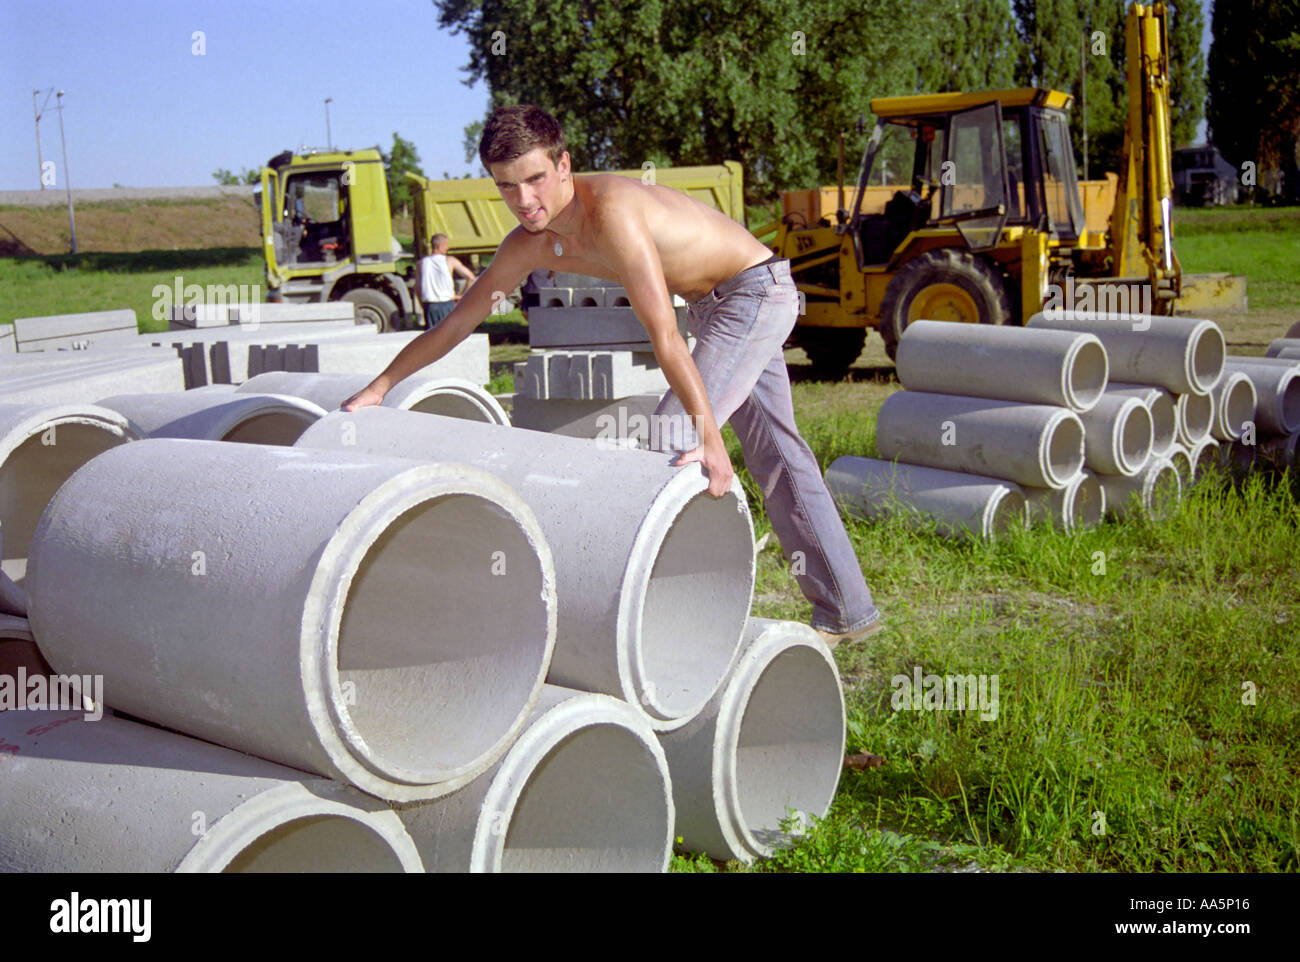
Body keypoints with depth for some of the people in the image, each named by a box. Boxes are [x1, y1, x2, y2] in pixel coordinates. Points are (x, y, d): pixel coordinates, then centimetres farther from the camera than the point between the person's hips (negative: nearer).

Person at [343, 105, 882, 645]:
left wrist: (708, 435, -41)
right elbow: (456, 323, 5)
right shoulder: (528, 246, -5)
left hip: (758, 290, -9)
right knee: (775, 456, 12)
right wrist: (379, 387, 7)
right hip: (716, 304, 9)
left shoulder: (610, 211, -30)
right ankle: (847, 613, 23)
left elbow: (663, 334, -37)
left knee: (668, 444, -16)